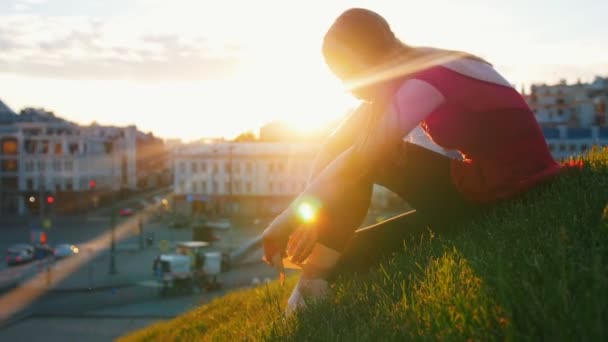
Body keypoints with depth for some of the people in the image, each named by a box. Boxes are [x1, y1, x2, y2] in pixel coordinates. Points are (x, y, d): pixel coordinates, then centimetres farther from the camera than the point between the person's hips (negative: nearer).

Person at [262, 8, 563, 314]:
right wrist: (309, 216, -8)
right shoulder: (409, 81, 5)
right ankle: (318, 271, 1)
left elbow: (359, 158, -26)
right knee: (369, 152, 1)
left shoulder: (428, 78, -21)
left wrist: (289, 217, -20)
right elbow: (335, 150, 1)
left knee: (368, 156, -10)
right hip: (479, 189, 8)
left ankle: (318, 276, -1)